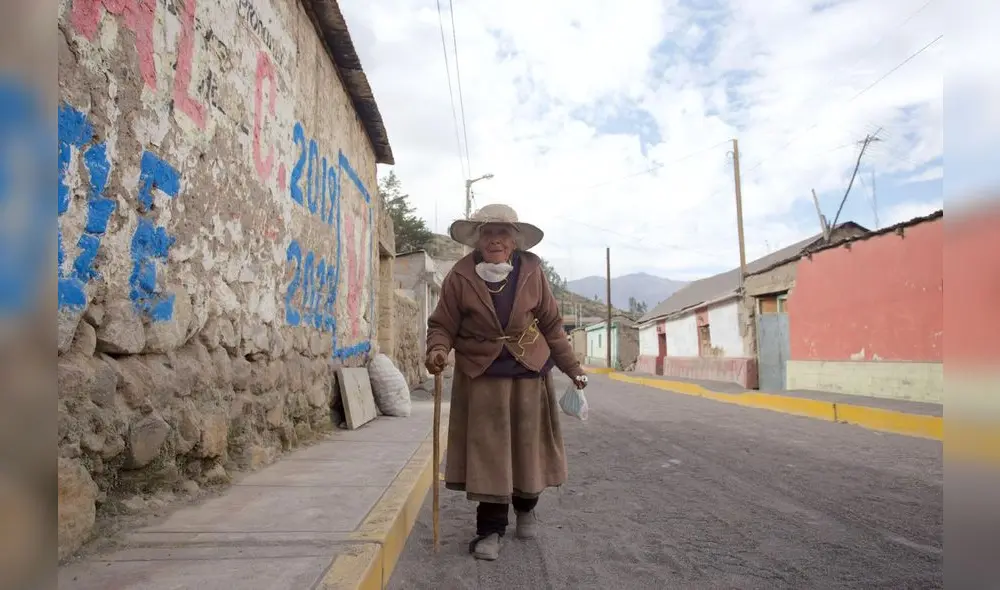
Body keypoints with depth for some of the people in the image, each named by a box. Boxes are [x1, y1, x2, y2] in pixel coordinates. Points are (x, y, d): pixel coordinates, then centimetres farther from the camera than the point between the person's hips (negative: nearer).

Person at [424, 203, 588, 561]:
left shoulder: (532, 272, -3)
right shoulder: (460, 276, -7)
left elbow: (551, 324, 5)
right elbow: (442, 325, -3)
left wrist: (572, 366, 5)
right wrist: (438, 350, -25)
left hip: (529, 373, 2)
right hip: (481, 376, -1)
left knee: (528, 446, 12)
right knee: (487, 452, 0)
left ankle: (526, 509, 38)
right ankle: (490, 529, 15)